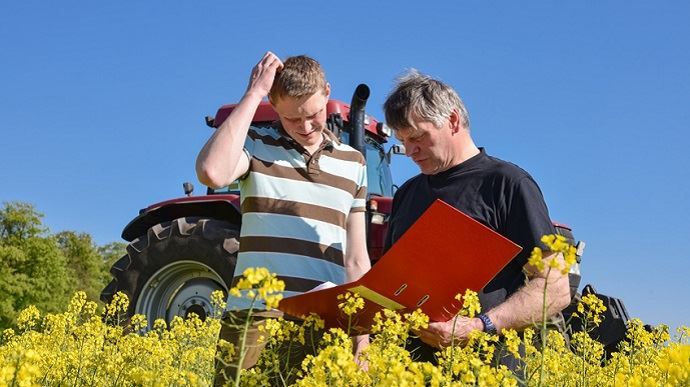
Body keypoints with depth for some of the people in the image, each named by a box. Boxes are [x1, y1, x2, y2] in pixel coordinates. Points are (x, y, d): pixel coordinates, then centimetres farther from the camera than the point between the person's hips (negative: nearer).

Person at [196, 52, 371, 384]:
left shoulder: (353, 163, 13)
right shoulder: (255, 145, 4)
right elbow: (212, 173, -20)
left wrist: (363, 336, 11)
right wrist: (253, 93, -11)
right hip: (256, 317, -2)